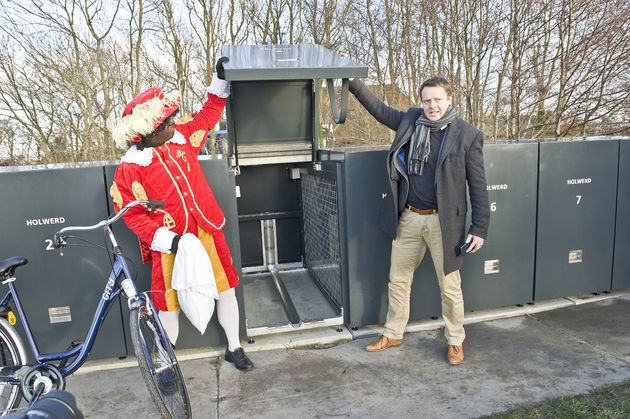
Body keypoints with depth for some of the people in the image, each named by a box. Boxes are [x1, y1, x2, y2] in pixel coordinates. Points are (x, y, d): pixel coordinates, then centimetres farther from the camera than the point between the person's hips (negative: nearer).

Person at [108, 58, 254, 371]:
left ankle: (234, 348, 34)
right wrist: (167, 240, -21)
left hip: (206, 232, 5)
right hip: (170, 245, -4)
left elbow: (207, 116, 15)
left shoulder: (180, 136, 0)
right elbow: (132, 215, -11)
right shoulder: (129, 169, -13)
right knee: (170, 303, 8)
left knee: (225, 288, 12)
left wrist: (220, 80, 8)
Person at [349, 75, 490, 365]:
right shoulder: (410, 121, 6)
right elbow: (379, 109, 20)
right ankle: (393, 334, 32)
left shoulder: (467, 135, -4)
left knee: (449, 286, 7)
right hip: (408, 218, 4)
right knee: (398, 279, 13)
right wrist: (353, 82, 16)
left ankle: (455, 341, 29)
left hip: (443, 222, -4)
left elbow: (478, 186, -4)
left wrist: (479, 229, -7)